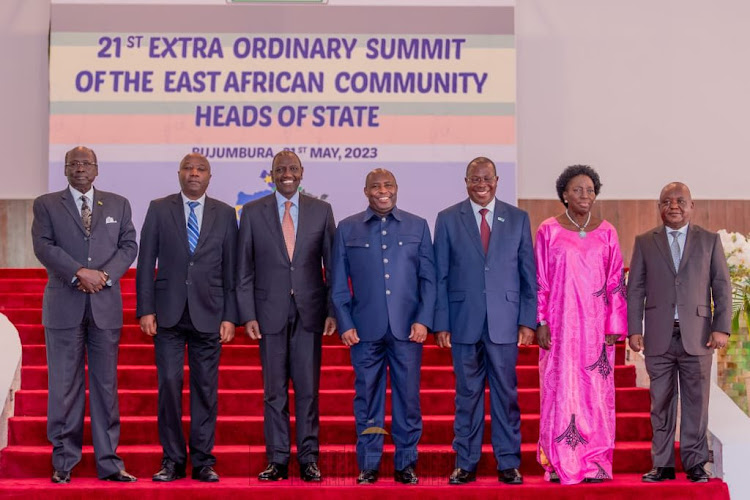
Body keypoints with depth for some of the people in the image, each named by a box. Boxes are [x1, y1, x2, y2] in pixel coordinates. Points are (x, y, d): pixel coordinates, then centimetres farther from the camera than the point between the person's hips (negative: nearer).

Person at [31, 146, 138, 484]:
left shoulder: (118, 204, 14)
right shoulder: (46, 205, 8)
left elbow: (129, 245, 6)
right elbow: (43, 246, -4)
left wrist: (105, 275, -10)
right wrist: (80, 272, -16)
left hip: (106, 305, 2)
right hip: (64, 306, -1)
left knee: (106, 384, 3)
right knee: (64, 386, 0)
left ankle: (109, 463, 7)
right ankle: (64, 462, 8)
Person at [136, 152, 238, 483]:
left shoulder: (225, 214, 7)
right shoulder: (159, 209, 6)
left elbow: (231, 268, 6)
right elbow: (146, 263, 4)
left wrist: (230, 316, 0)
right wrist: (145, 309, -4)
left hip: (208, 315, 0)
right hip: (169, 313, 0)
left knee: (205, 389, 3)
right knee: (169, 384, -1)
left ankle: (203, 461, 12)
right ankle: (172, 460, 9)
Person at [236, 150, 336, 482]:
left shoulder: (321, 211, 6)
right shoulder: (253, 212, 4)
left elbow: (332, 265, 6)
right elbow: (244, 269, 3)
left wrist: (333, 311, -1)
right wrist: (248, 315, -3)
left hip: (310, 311, 0)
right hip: (271, 311, 0)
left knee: (308, 388, 3)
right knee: (274, 390, 4)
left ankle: (309, 458, 11)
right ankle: (277, 460, 12)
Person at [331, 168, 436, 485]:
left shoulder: (417, 227, 10)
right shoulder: (347, 229, 9)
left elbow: (428, 278, 7)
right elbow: (338, 283, 8)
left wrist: (423, 320, -3)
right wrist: (345, 324, -1)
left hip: (407, 328, 0)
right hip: (365, 329, 0)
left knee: (408, 397, 2)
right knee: (367, 398, 4)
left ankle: (406, 464, 12)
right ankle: (368, 466, 13)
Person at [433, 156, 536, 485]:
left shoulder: (518, 219, 7)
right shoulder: (447, 219, 5)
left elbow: (529, 275, 6)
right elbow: (440, 276, 3)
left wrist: (528, 321, 0)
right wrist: (441, 323, -2)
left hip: (505, 322, 1)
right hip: (464, 322, 0)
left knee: (506, 394, 4)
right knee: (467, 395, 6)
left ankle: (508, 464, 14)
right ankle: (465, 464, 15)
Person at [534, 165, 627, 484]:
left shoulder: (606, 233, 7)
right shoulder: (548, 231, 1)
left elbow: (616, 281, 6)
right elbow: (539, 282, 1)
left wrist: (615, 325, 0)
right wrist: (540, 322, -6)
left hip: (596, 326, 2)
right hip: (560, 325, -2)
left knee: (597, 391, 2)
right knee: (559, 389, 0)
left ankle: (595, 463, 9)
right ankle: (559, 463, 7)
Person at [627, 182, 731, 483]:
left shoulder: (709, 240, 9)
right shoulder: (645, 242, 9)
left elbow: (722, 286, 6)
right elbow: (635, 289, 6)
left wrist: (722, 328, -3)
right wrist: (634, 330, -2)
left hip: (697, 335, 0)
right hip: (659, 336, 0)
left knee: (696, 402, 3)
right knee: (661, 403, 5)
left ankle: (695, 464, 12)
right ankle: (662, 464, 12)